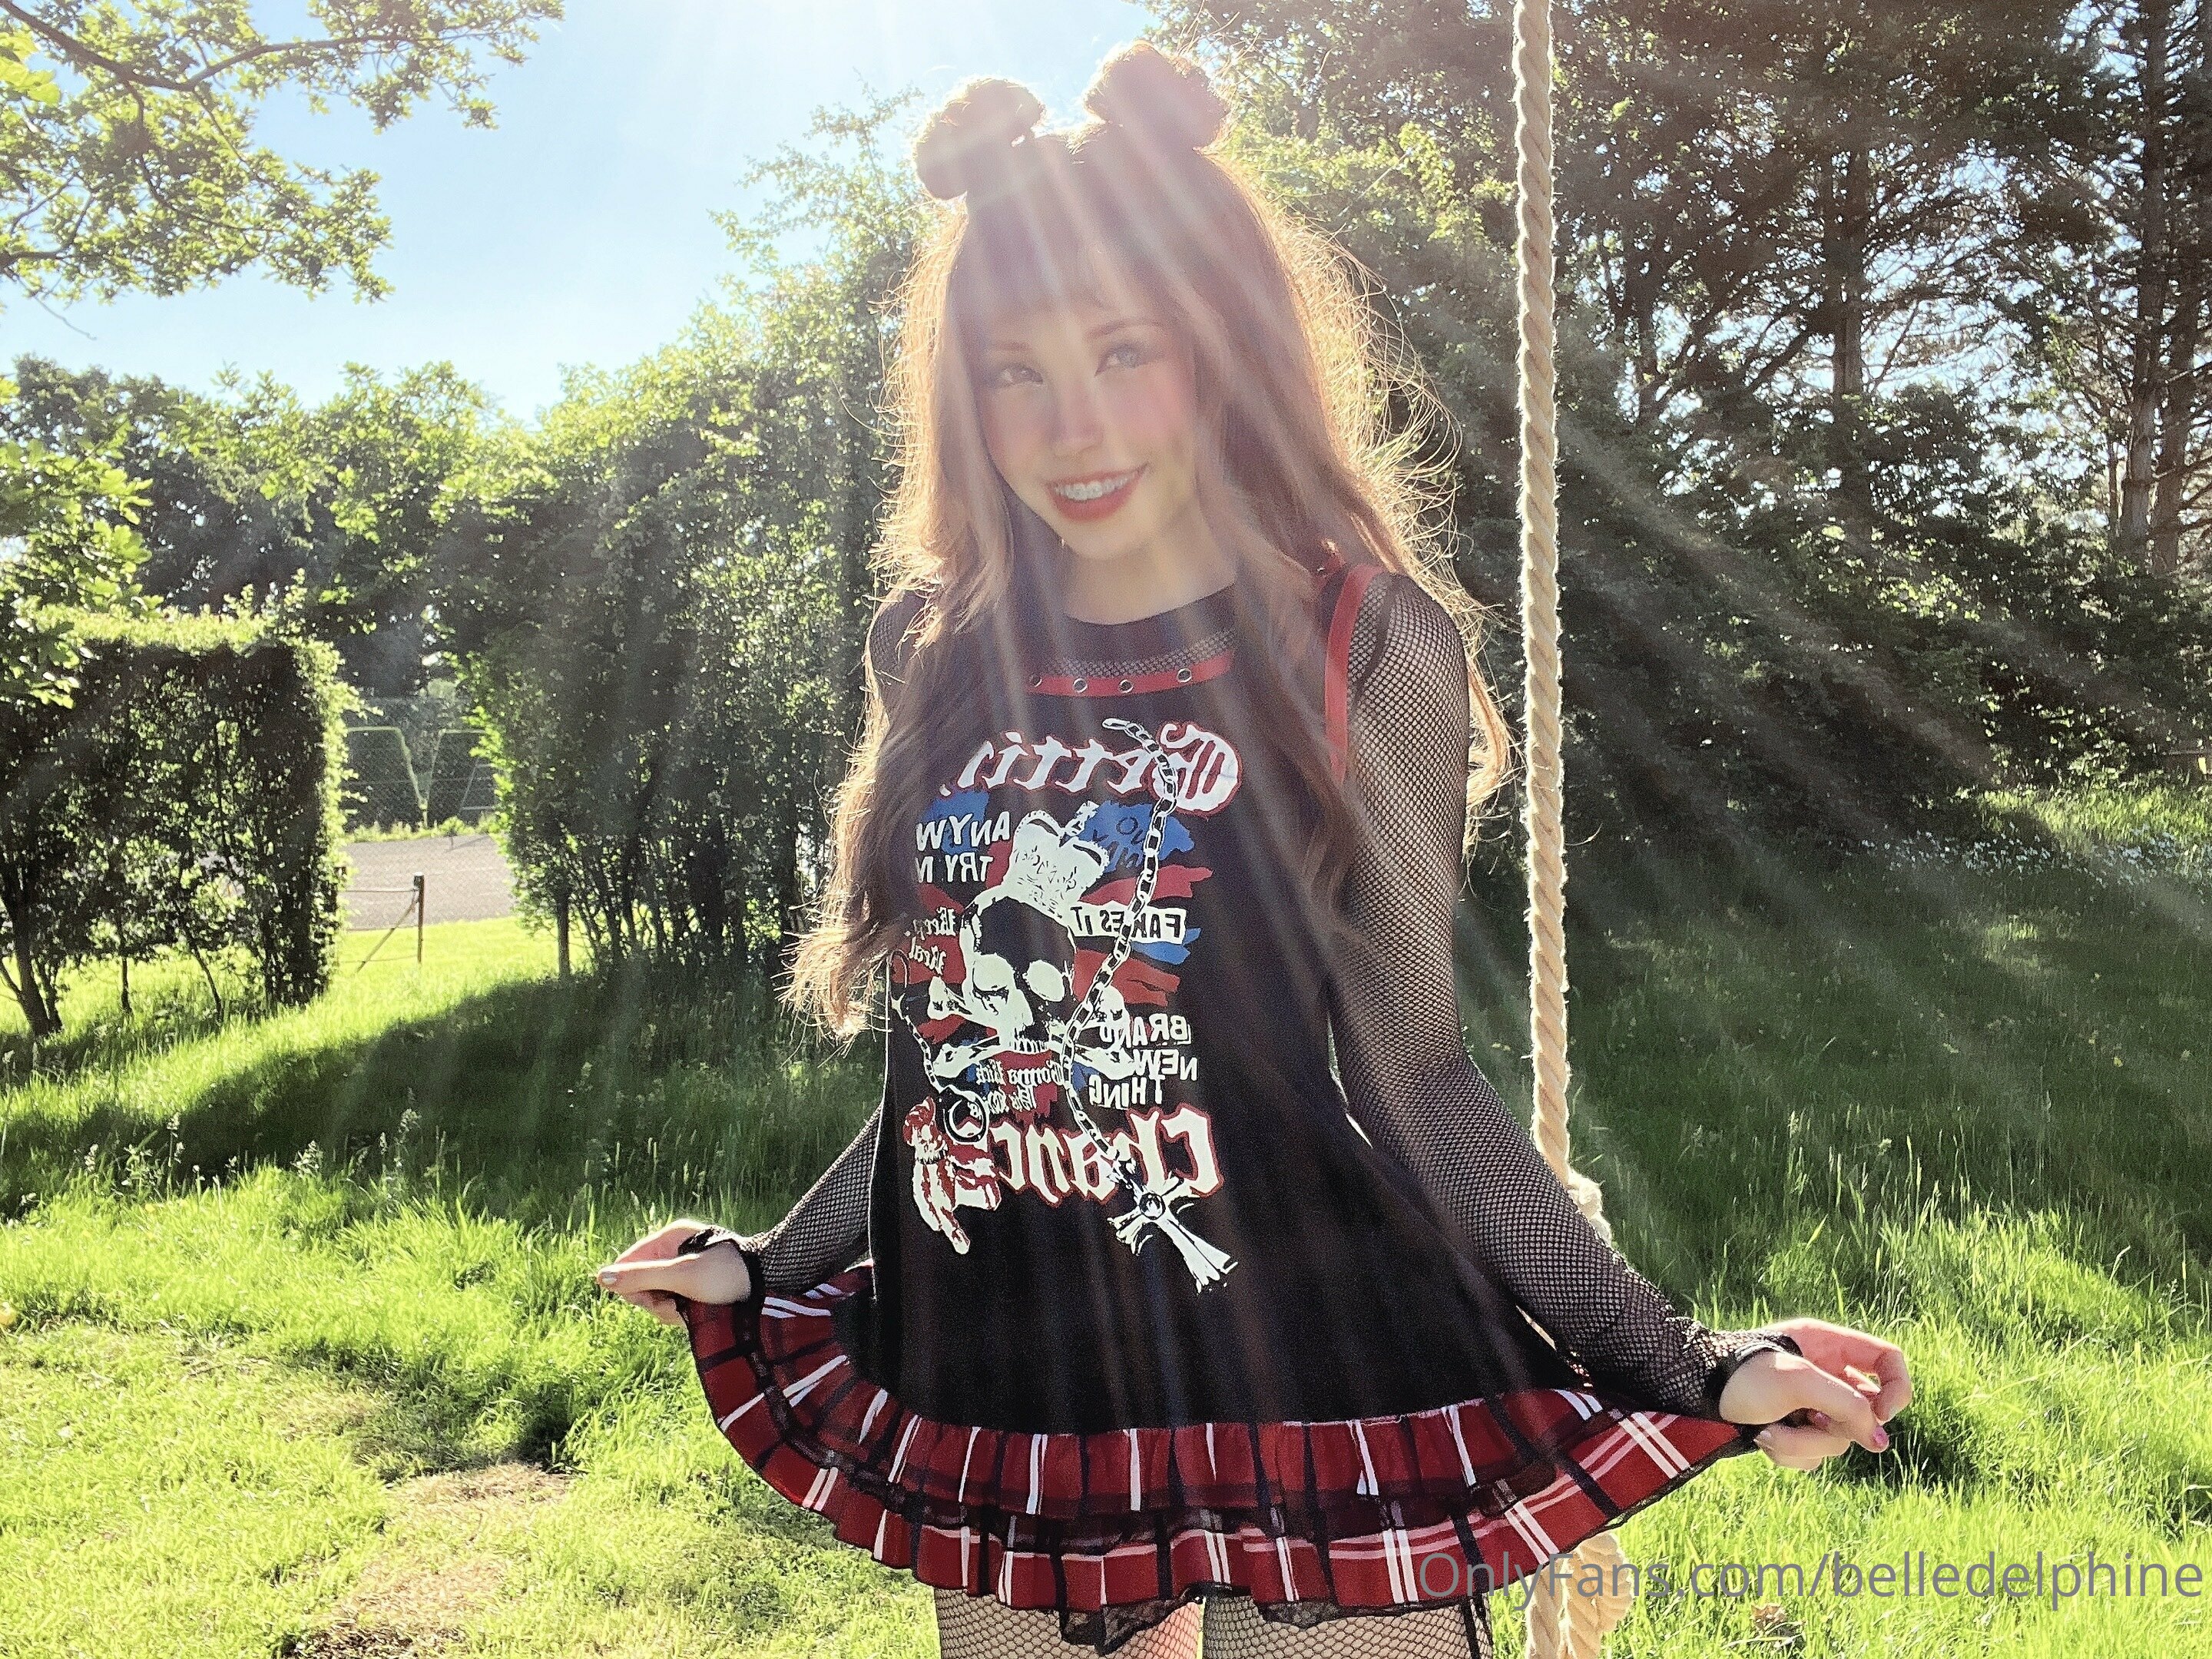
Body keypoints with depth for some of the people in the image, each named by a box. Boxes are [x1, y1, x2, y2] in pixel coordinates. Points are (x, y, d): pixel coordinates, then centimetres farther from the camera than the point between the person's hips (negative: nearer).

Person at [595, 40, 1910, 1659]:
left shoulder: (1362, 647, -7)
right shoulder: (938, 653, 3)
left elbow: (1413, 1075, -4)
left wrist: (1689, 1366, -11)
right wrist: (764, 1274, 16)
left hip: (1316, 1410, -3)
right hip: (1005, 1428, 4)